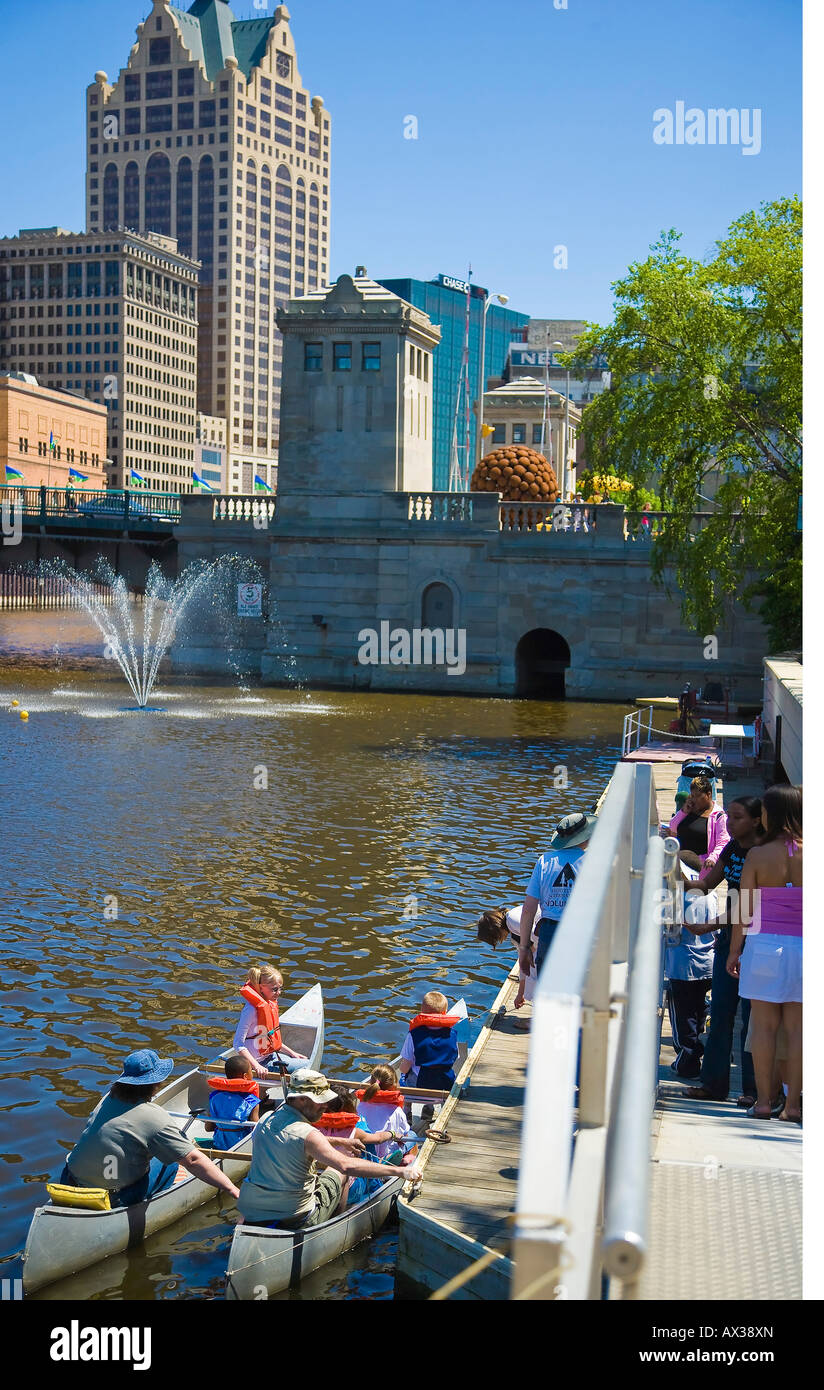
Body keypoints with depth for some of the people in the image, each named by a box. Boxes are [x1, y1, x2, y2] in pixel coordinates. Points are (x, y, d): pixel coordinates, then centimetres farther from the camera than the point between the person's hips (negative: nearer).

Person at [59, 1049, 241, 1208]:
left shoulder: (108, 1099, 3)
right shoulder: (155, 1118, -18)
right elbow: (193, 1160, -18)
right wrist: (231, 1189, -13)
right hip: (110, 1199, -7)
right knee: (170, 1163, 10)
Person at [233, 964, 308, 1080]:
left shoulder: (270, 1004, 6)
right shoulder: (251, 1010, -23)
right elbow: (238, 1044, -24)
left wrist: (291, 1053, 15)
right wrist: (257, 1066, -31)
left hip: (271, 1055, 9)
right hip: (261, 1061, -9)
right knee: (306, 1066, -11)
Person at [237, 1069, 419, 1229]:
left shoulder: (266, 1119, 1)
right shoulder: (306, 1133, -23)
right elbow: (347, 1165, -31)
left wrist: (340, 1142, 22)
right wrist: (400, 1171, -30)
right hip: (296, 1220, -6)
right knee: (341, 1169, 16)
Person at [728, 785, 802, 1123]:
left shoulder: (757, 855, -6)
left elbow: (744, 910, -3)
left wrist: (734, 951, 7)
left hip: (765, 944, -1)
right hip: (801, 946, 1)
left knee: (763, 1025, 5)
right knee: (796, 1028, 6)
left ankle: (763, 1101, 8)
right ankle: (792, 1104, 7)